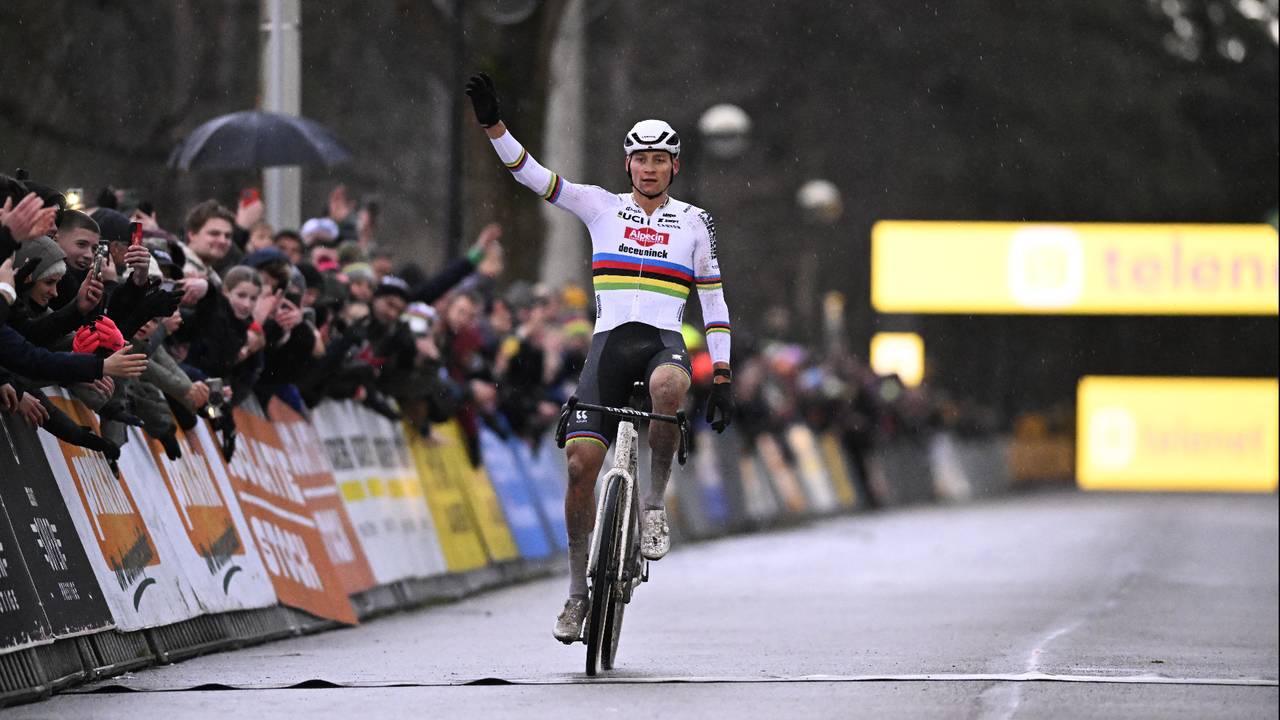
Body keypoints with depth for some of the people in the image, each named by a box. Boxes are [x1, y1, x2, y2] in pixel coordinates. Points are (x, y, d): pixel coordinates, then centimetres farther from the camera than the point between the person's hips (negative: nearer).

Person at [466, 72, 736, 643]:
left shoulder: (694, 222, 10)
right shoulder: (601, 207, 11)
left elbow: (714, 304, 12)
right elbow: (533, 176, 4)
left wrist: (721, 381, 6)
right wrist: (493, 125, -11)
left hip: (665, 340, -1)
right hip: (610, 340, 1)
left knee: (668, 384, -40)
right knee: (581, 460, -12)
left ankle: (655, 501, -18)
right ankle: (578, 590, 2)